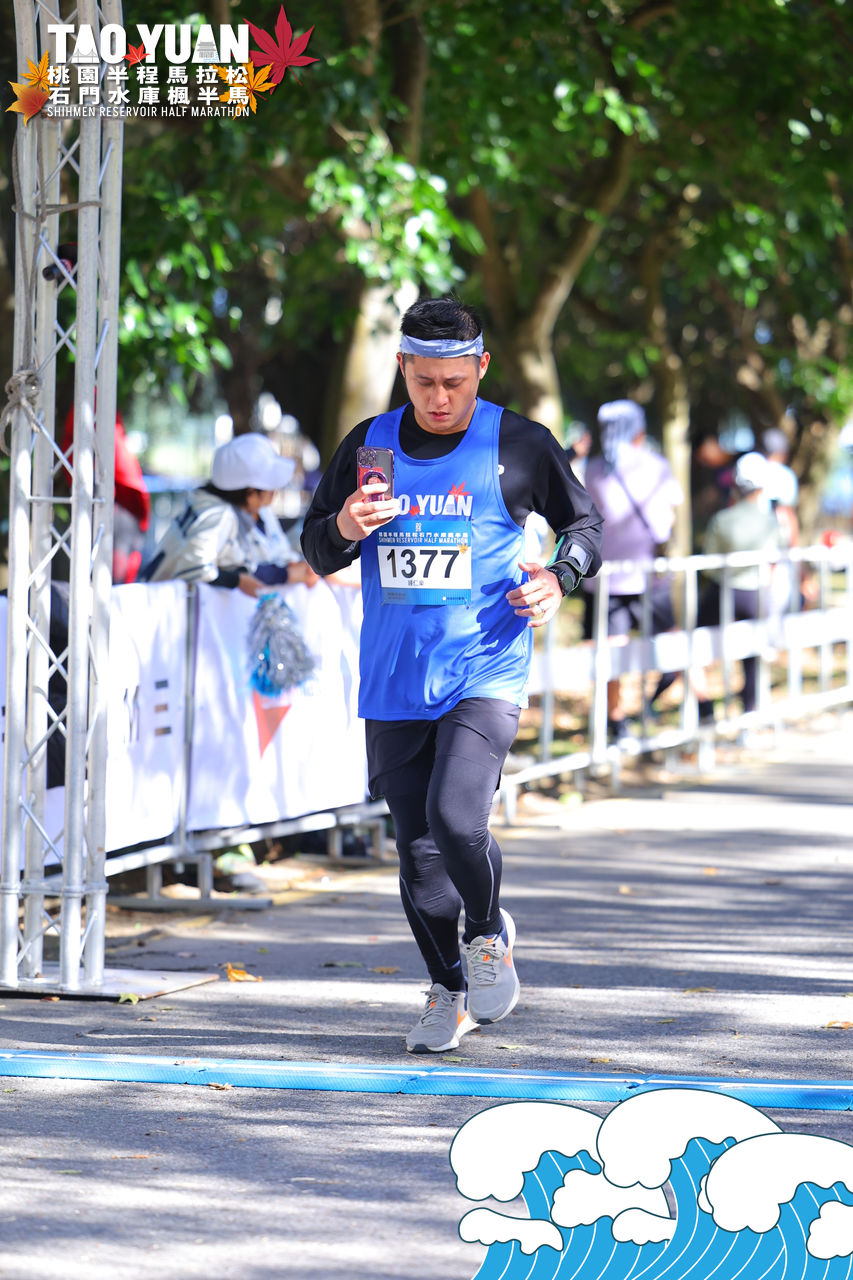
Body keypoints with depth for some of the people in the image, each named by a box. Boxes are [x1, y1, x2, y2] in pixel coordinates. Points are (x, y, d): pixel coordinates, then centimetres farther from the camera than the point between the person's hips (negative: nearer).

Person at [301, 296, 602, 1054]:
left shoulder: (519, 445, -1)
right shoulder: (368, 445, 7)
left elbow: (582, 521, 13)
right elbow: (317, 551, 14)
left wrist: (559, 577, -8)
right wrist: (344, 529, -10)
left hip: (485, 671, -4)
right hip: (394, 680, 4)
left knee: (456, 818, -21)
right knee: (417, 845, 5)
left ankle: (489, 935, 9)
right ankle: (449, 992, 23)